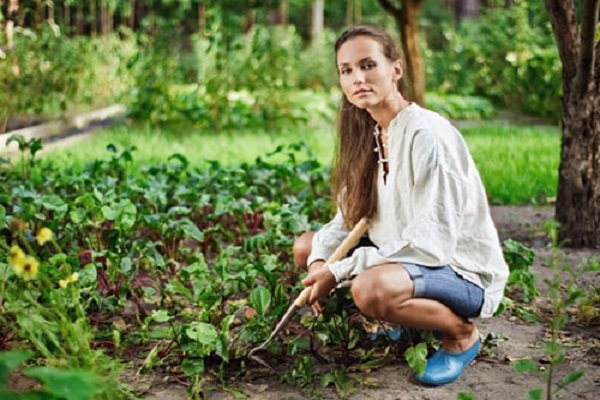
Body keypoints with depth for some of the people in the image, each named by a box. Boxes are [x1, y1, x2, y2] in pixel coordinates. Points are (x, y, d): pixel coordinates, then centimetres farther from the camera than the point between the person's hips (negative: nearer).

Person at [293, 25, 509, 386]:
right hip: (403, 258, 9)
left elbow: (430, 243, -27)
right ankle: (412, 321, 12)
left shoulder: (428, 134, -23)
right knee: (306, 247, 6)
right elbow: (348, 219, 4)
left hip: (462, 272, -8)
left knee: (371, 288, -37)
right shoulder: (366, 135, 2)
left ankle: (462, 333, -6)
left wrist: (339, 272, -24)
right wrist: (319, 262, -16)